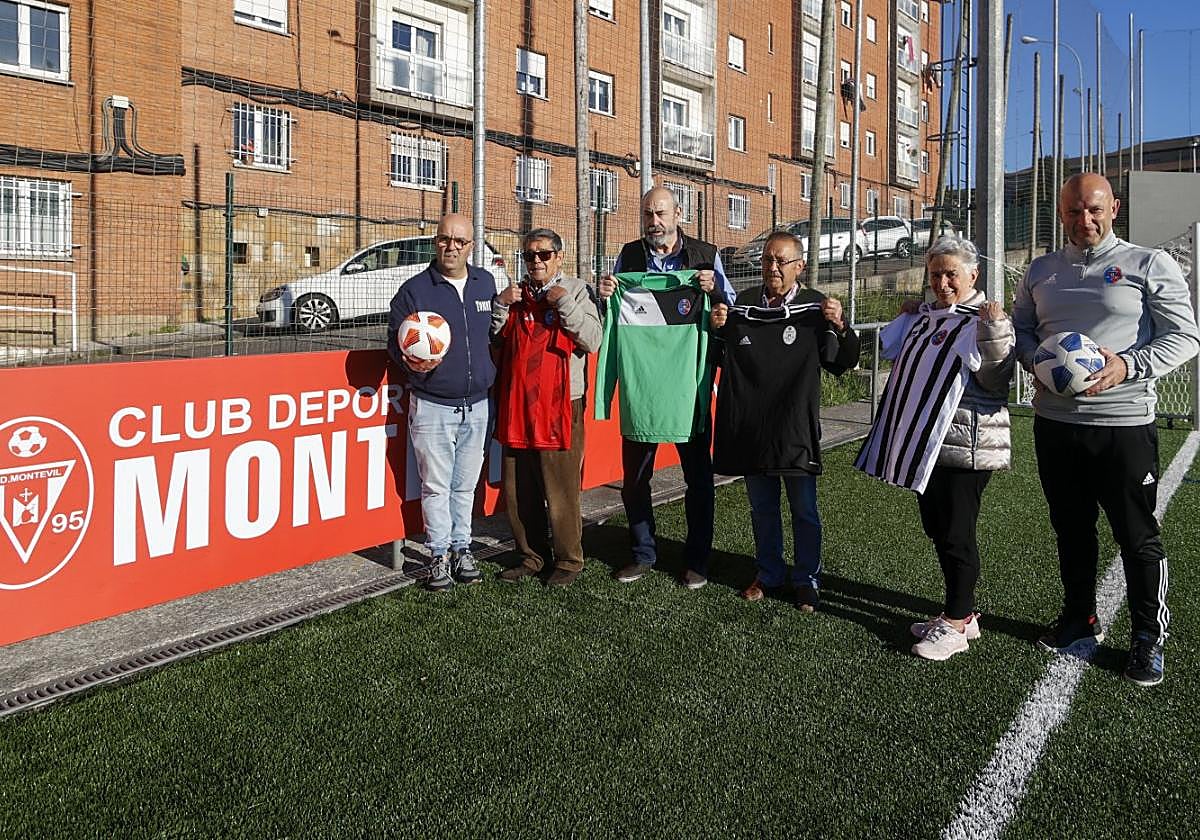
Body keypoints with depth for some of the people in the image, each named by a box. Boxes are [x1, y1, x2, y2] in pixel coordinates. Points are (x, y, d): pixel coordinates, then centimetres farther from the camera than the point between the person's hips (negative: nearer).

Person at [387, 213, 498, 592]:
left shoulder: (486, 283, 8)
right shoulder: (414, 290, -4)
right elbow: (395, 340, -1)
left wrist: (491, 373, 12)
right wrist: (412, 364, -20)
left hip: (476, 405, 3)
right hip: (432, 407, -3)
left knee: (466, 484, 11)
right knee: (436, 485, 2)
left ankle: (462, 548, 24)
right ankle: (439, 555, 15)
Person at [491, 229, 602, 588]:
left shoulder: (576, 291, 1)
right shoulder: (515, 294, 14)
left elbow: (593, 341, -10)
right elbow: (492, 340, 13)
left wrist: (564, 303, -16)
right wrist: (500, 305, -1)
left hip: (560, 406, -5)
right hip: (517, 406, 5)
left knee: (561, 490, 0)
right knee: (518, 488, 12)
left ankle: (569, 561, 15)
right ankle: (531, 556, 28)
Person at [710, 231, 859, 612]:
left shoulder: (815, 307, -5)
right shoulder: (742, 304, 3)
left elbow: (841, 364, -2)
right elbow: (719, 356, 14)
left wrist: (840, 327, -19)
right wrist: (715, 329, -6)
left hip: (796, 428, -3)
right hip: (751, 426, 3)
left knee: (804, 510, 8)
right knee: (762, 508, 16)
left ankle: (806, 580, 23)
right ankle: (768, 573, 32)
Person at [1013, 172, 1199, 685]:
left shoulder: (1150, 265, -1)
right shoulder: (1041, 271, 12)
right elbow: (1020, 329, 16)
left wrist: (1128, 365, -20)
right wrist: (1039, 362, -5)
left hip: (1124, 422, -4)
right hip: (1054, 421, 4)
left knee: (1138, 537, 3)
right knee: (1071, 529, 16)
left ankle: (1148, 637, 20)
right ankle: (1079, 618, 33)